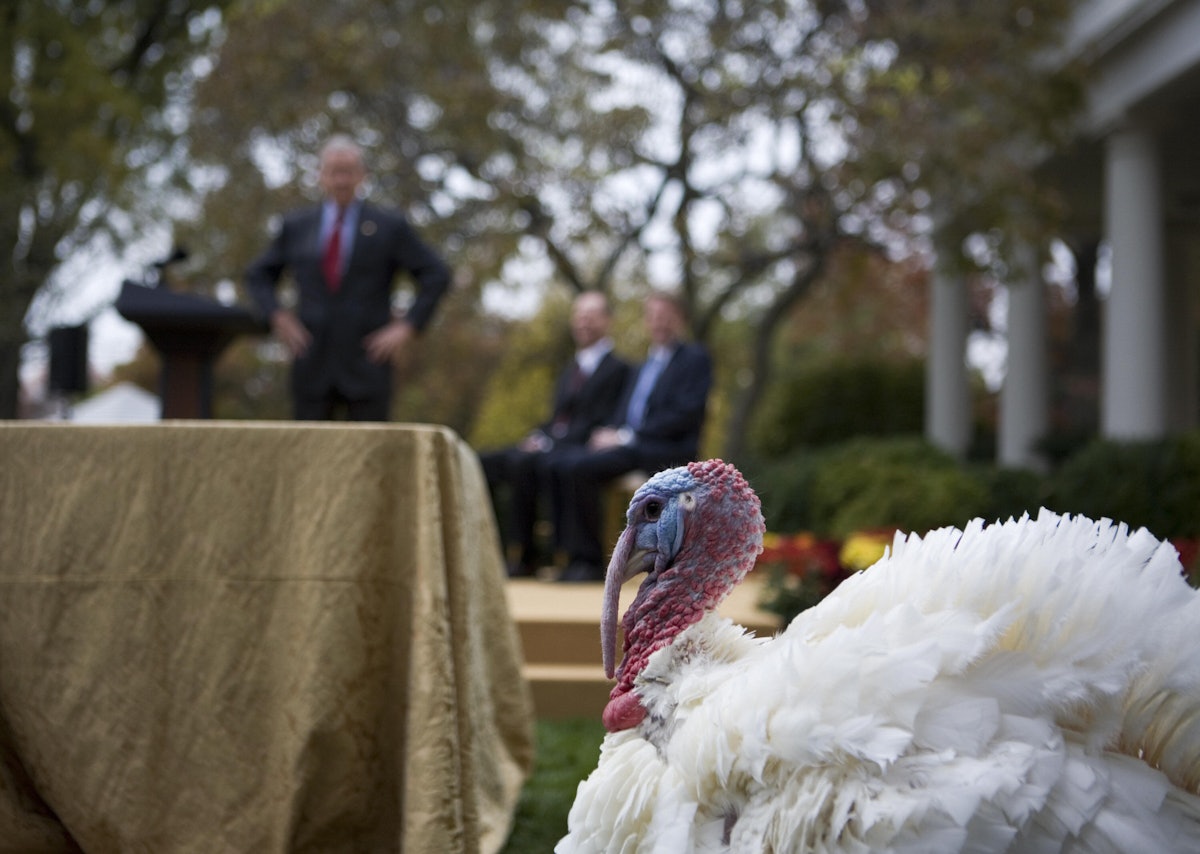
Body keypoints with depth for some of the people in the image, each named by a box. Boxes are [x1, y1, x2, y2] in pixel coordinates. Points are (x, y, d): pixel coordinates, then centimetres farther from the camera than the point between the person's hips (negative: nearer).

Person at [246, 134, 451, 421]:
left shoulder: (389, 226, 2)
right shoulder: (296, 226, 9)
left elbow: (437, 275, 2)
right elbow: (258, 276, 18)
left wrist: (408, 326, -8)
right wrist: (278, 317, 1)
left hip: (367, 365, -2)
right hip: (312, 369, 2)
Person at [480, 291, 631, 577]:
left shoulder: (617, 368, -3)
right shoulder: (571, 369, 25)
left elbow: (599, 423, -12)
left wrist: (548, 443, -17)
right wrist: (538, 436, 0)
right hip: (552, 445, 8)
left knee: (522, 462, -33)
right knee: (485, 462, -10)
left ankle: (522, 556, -26)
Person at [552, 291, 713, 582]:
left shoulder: (695, 358, 4)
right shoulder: (641, 368, 28)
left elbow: (686, 415, -9)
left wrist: (626, 436, -14)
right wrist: (609, 433, -3)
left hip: (666, 452, -8)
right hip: (628, 447, 8)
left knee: (581, 468, -27)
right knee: (561, 464, -15)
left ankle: (589, 561, -20)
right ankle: (575, 553, -17)